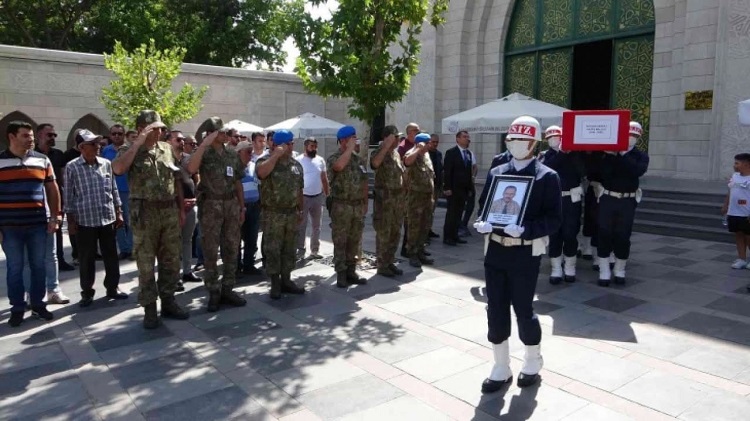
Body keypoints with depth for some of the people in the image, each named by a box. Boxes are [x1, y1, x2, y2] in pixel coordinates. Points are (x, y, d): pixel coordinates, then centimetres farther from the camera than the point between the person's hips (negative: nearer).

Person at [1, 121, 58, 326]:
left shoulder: (42, 160, 6)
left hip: (38, 224, 2)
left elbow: (52, 189, 10)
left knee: (38, 266, 9)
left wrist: (55, 217, 5)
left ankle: (38, 304, 23)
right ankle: (17, 309, 18)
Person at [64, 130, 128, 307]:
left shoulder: (106, 164, 4)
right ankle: (87, 292, 19)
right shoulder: (72, 167, -5)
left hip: (108, 218, 3)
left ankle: (112, 287, 22)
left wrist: (118, 212, 9)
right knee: (86, 258, 6)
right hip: (85, 220, -3)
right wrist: (70, 219, -3)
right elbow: (69, 195, -2)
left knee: (111, 255, 9)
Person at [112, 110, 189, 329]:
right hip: (145, 214, -5)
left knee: (171, 261, 10)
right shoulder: (129, 150, -3)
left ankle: (168, 302, 23)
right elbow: (117, 169, -26)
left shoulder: (166, 149, 11)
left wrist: (181, 209, 12)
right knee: (146, 264, 3)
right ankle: (149, 308, 13)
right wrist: (138, 142, -20)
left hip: (170, 212, 5)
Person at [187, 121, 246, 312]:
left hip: (231, 204, 5)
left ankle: (227, 289, 19)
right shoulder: (204, 152, -4)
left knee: (231, 249, 8)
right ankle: (213, 292, 11)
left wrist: (242, 206, 11)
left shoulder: (232, 153, 10)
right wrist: (205, 143, -24)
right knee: (210, 250, 1)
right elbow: (191, 169, -26)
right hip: (211, 205, -5)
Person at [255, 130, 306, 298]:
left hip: (291, 213, 5)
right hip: (273, 214, -5)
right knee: (272, 249, 1)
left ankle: (286, 281, 21)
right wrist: (276, 154, -23)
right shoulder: (266, 160, -7)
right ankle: (275, 283, 10)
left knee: (289, 248, 11)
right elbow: (261, 172, -31)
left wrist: (300, 209, 13)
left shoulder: (296, 164, 10)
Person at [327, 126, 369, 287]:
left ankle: (351, 271, 21)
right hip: (341, 206, -6)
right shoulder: (333, 158, -7)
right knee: (340, 242, 0)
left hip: (357, 206, 6)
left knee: (354, 241, 11)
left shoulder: (359, 159, 12)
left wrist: (365, 202, 12)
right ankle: (341, 273, 8)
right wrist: (350, 148, -19)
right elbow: (339, 166, -32)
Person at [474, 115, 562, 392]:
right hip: (495, 251, 5)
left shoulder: (548, 177, -3)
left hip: (526, 253, -4)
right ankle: (501, 369, 23)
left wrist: (525, 229, -24)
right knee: (496, 311, 8)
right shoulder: (496, 173, 10)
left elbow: (554, 218, -8)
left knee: (523, 310, 6)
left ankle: (532, 364, 33)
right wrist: (482, 224, -10)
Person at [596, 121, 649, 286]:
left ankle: (620, 270, 18)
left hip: (627, 201, 1)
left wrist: (623, 155, -21)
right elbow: (604, 173, -12)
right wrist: (611, 155, -21)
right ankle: (604, 271, 6)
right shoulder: (610, 153, 2)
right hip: (608, 199, 0)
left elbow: (638, 171, -17)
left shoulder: (641, 156, 4)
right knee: (604, 234, -1)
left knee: (623, 236, 3)